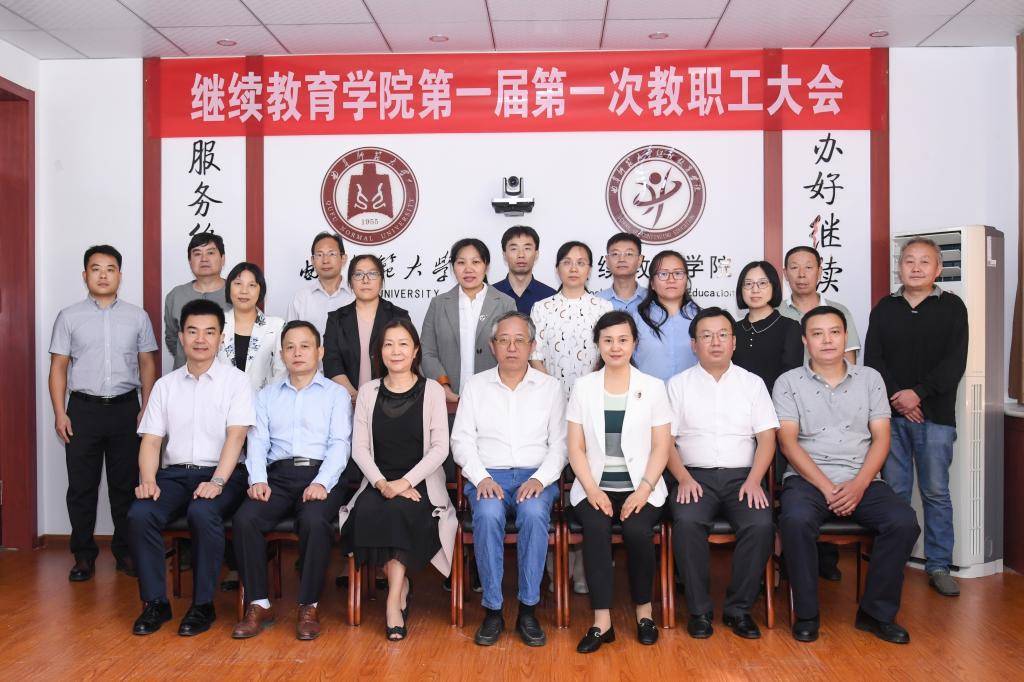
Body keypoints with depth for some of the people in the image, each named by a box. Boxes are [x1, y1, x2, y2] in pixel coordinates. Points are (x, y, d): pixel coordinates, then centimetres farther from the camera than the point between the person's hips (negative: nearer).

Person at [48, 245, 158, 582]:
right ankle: (83, 556, 14)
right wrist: (59, 412, -4)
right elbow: (58, 367, 4)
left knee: (126, 485, 6)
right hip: (83, 408, 0)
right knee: (81, 487, 3)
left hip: (125, 408, 0)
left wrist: (146, 409, 0)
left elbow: (147, 365, 8)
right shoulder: (69, 317, 5)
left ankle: (126, 551, 17)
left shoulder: (137, 317, 6)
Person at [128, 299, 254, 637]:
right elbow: (150, 440, 8)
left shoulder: (235, 381, 2)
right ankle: (155, 602, -9)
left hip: (221, 473, -3)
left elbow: (235, 436, -9)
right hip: (174, 472, 4)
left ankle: (203, 605, -16)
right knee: (140, 514, -25)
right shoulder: (165, 385, 14)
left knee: (202, 513, -33)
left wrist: (217, 482, -22)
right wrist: (148, 480, -10)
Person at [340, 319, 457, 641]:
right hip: (378, 482, 2)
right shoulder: (368, 392, 9)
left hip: (420, 484, -2)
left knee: (400, 510, -33)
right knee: (366, 513, -29)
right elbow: (359, 448, 4)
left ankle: (394, 600, -21)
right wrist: (381, 483, -13)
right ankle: (401, 586, -8)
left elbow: (440, 448, -5)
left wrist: (405, 482, -16)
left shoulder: (432, 390, 2)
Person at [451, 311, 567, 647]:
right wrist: (482, 478, -10)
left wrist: (540, 479, -12)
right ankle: (492, 610, -20)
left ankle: (528, 609, -21)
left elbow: (559, 444, 5)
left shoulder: (550, 387, 11)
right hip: (487, 476, 0)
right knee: (488, 514, -33)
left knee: (534, 513, -33)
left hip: (536, 477, 0)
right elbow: (462, 440, 6)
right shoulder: (475, 386, 12)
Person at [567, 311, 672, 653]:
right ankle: (602, 621, -20)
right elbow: (576, 448, 3)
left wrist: (644, 489, -13)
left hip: (640, 487, 0)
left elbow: (661, 447, 1)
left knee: (637, 530, -28)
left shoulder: (653, 386, 5)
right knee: (596, 528, -29)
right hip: (595, 487, 1)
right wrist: (592, 489, -12)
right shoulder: (583, 386, 6)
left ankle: (644, 609, -3)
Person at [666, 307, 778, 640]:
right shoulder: (678, 384, 9)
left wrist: (754, 480, -10)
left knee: (761, 524, -28)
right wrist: (684, 479, -12)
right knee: (687, 522, -31)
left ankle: (738, 608, -10)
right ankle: (699, 610, -15)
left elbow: (766, 437, 5)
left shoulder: (752, 383, 12)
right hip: (695, 476, -1)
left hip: (741, 476, 1)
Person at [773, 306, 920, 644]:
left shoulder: (870, 378, 12)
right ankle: (806, 614, -14)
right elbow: (788, 441, -4)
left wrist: (859, 484, -11)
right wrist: (826, 487, -14)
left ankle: (877, 612, -5)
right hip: (808, 477, -2)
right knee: (795, 520, -33)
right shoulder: (788, 382, 5)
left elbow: (881, 438, 5)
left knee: (904, 521, -24)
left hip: (862, 481, 3)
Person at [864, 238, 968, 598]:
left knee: (936, 492, 4)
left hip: (936, 415, -1)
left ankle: (939, 566, 13)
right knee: (894, 492, 5)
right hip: (891, 413, 2)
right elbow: (873, 359, 2)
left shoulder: (952, 307, 4)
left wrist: (918, 393, -14)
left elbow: (955, 362, -5)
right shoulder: (884, 309, 9)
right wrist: (897, 399, -10)